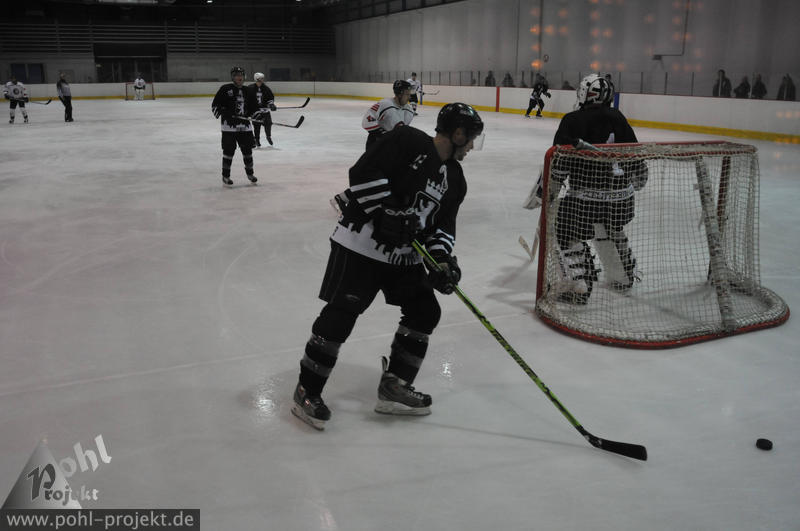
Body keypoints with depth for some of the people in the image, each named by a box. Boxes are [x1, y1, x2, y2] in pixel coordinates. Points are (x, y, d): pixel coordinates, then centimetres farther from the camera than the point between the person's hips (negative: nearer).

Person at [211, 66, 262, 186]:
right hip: (229, 126, -4)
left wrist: (258, 115, -4)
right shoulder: (225, 89, -3)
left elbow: (254, 108, 15)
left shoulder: (248, 92, 12)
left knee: (247, 149, 9)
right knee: (229, 150, -4)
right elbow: (215, 105, -4)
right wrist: (222, 111, -21)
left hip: (244, 126, 5)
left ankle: (250, 173, 26)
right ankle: (225, 175, 7)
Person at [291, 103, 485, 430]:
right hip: (361, 242, -8)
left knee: (425, 312, 5)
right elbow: (364, 172, -17)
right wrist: (386, 213, -23)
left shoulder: (455, 180, 13)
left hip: (404, 255, 9)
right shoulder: (409, 141, -10)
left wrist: (442, 259, -9)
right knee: (341, 313, -10)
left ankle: (394, 387, 15)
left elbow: (444, 225, 9)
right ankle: (307, 391, 5)